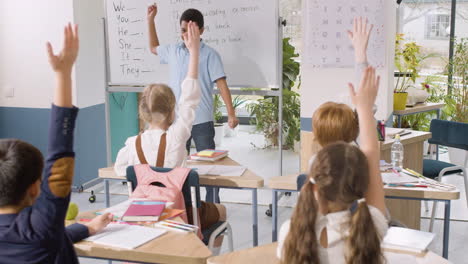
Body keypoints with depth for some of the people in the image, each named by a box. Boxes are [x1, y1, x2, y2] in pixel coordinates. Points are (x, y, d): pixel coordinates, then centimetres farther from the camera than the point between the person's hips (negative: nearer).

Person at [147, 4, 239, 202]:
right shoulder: (173, 51, 9)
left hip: (201, 121, -4)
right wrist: (151, 19, 23)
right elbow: (154, 48, 30)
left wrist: (231, 114, -18)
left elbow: (221, 84, -9)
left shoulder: (209, 54, -5)